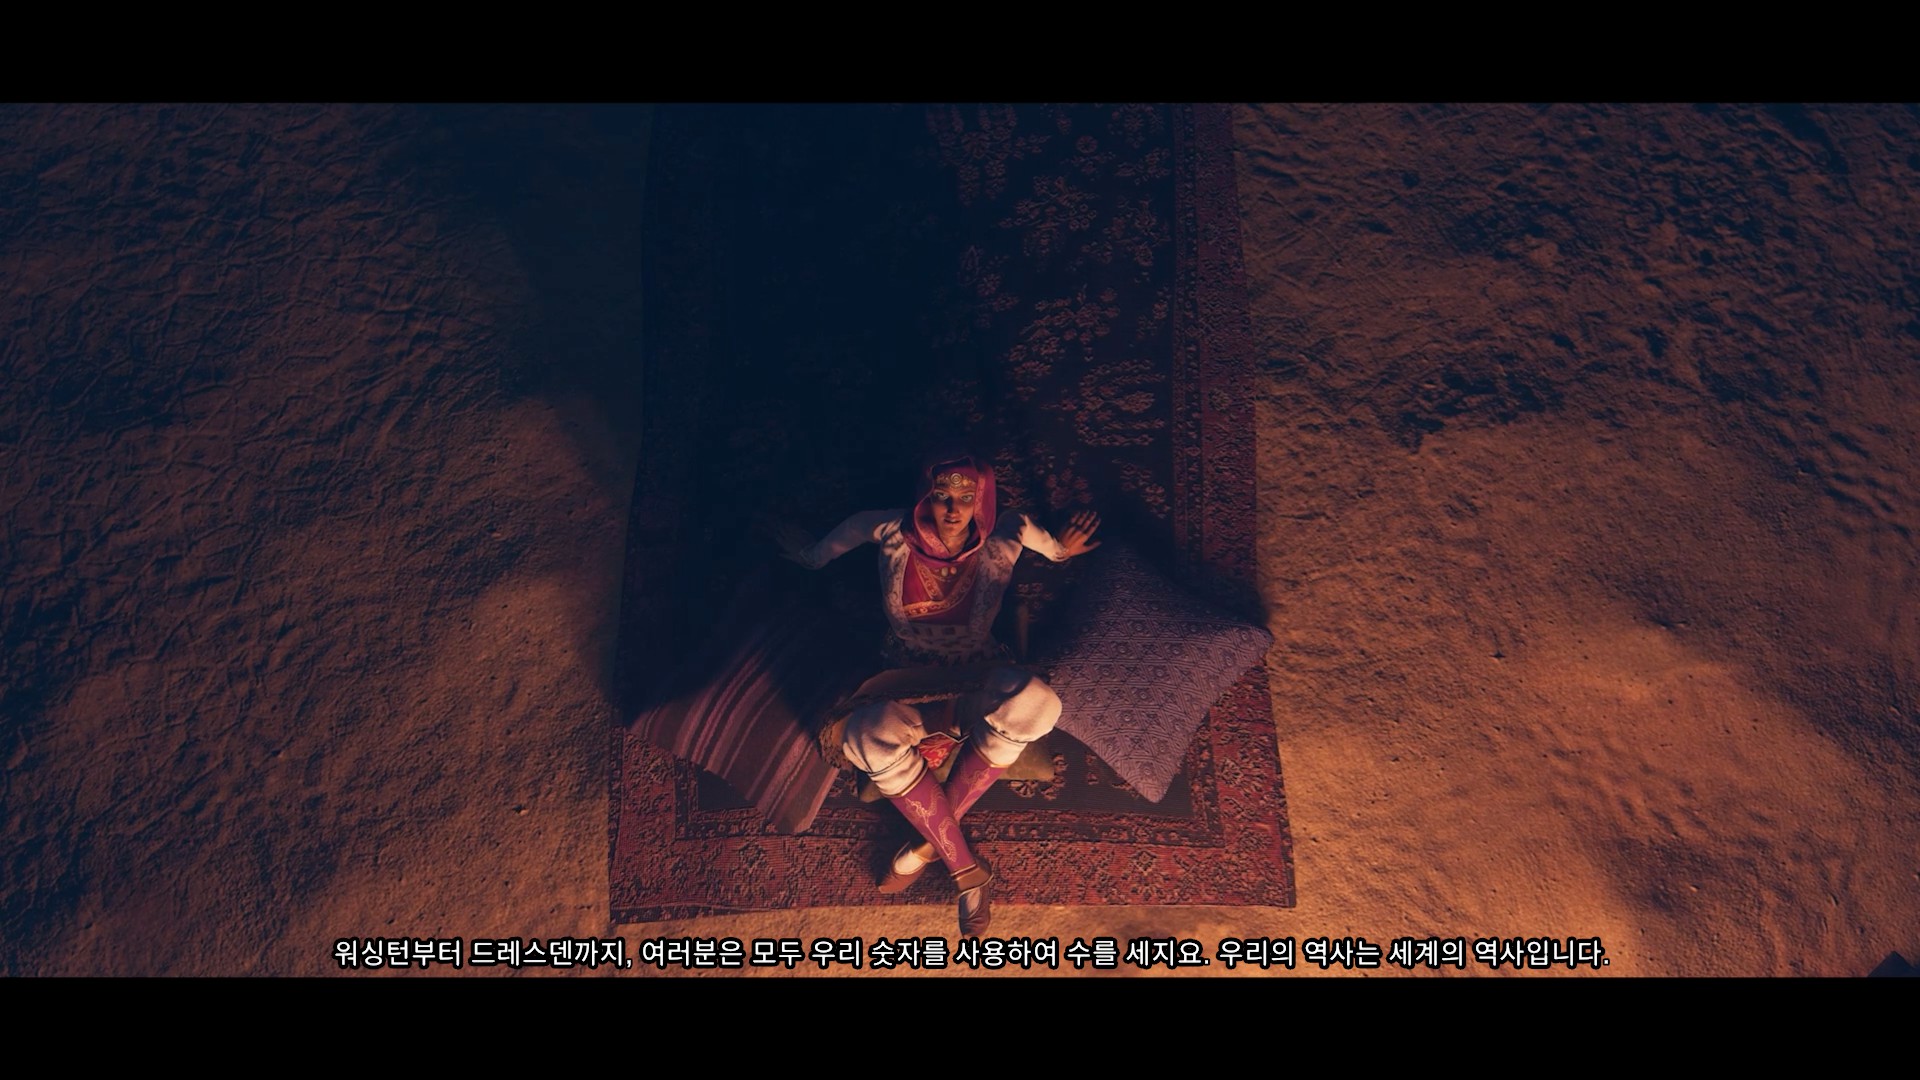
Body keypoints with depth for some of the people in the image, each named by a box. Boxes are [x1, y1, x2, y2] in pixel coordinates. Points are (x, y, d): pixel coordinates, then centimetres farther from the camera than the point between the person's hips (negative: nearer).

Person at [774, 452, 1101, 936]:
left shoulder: (1002, 541, -8)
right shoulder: (894, 534, -8)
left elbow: (1025, 528, 18)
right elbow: (856, 524, 15)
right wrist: (812, 553, 27)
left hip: (975, 679, 0)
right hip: (906, 679, 0)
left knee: (1033, 701, -37)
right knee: (870, 737, -37)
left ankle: (931, 840, -22)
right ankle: (966, 869, -23)